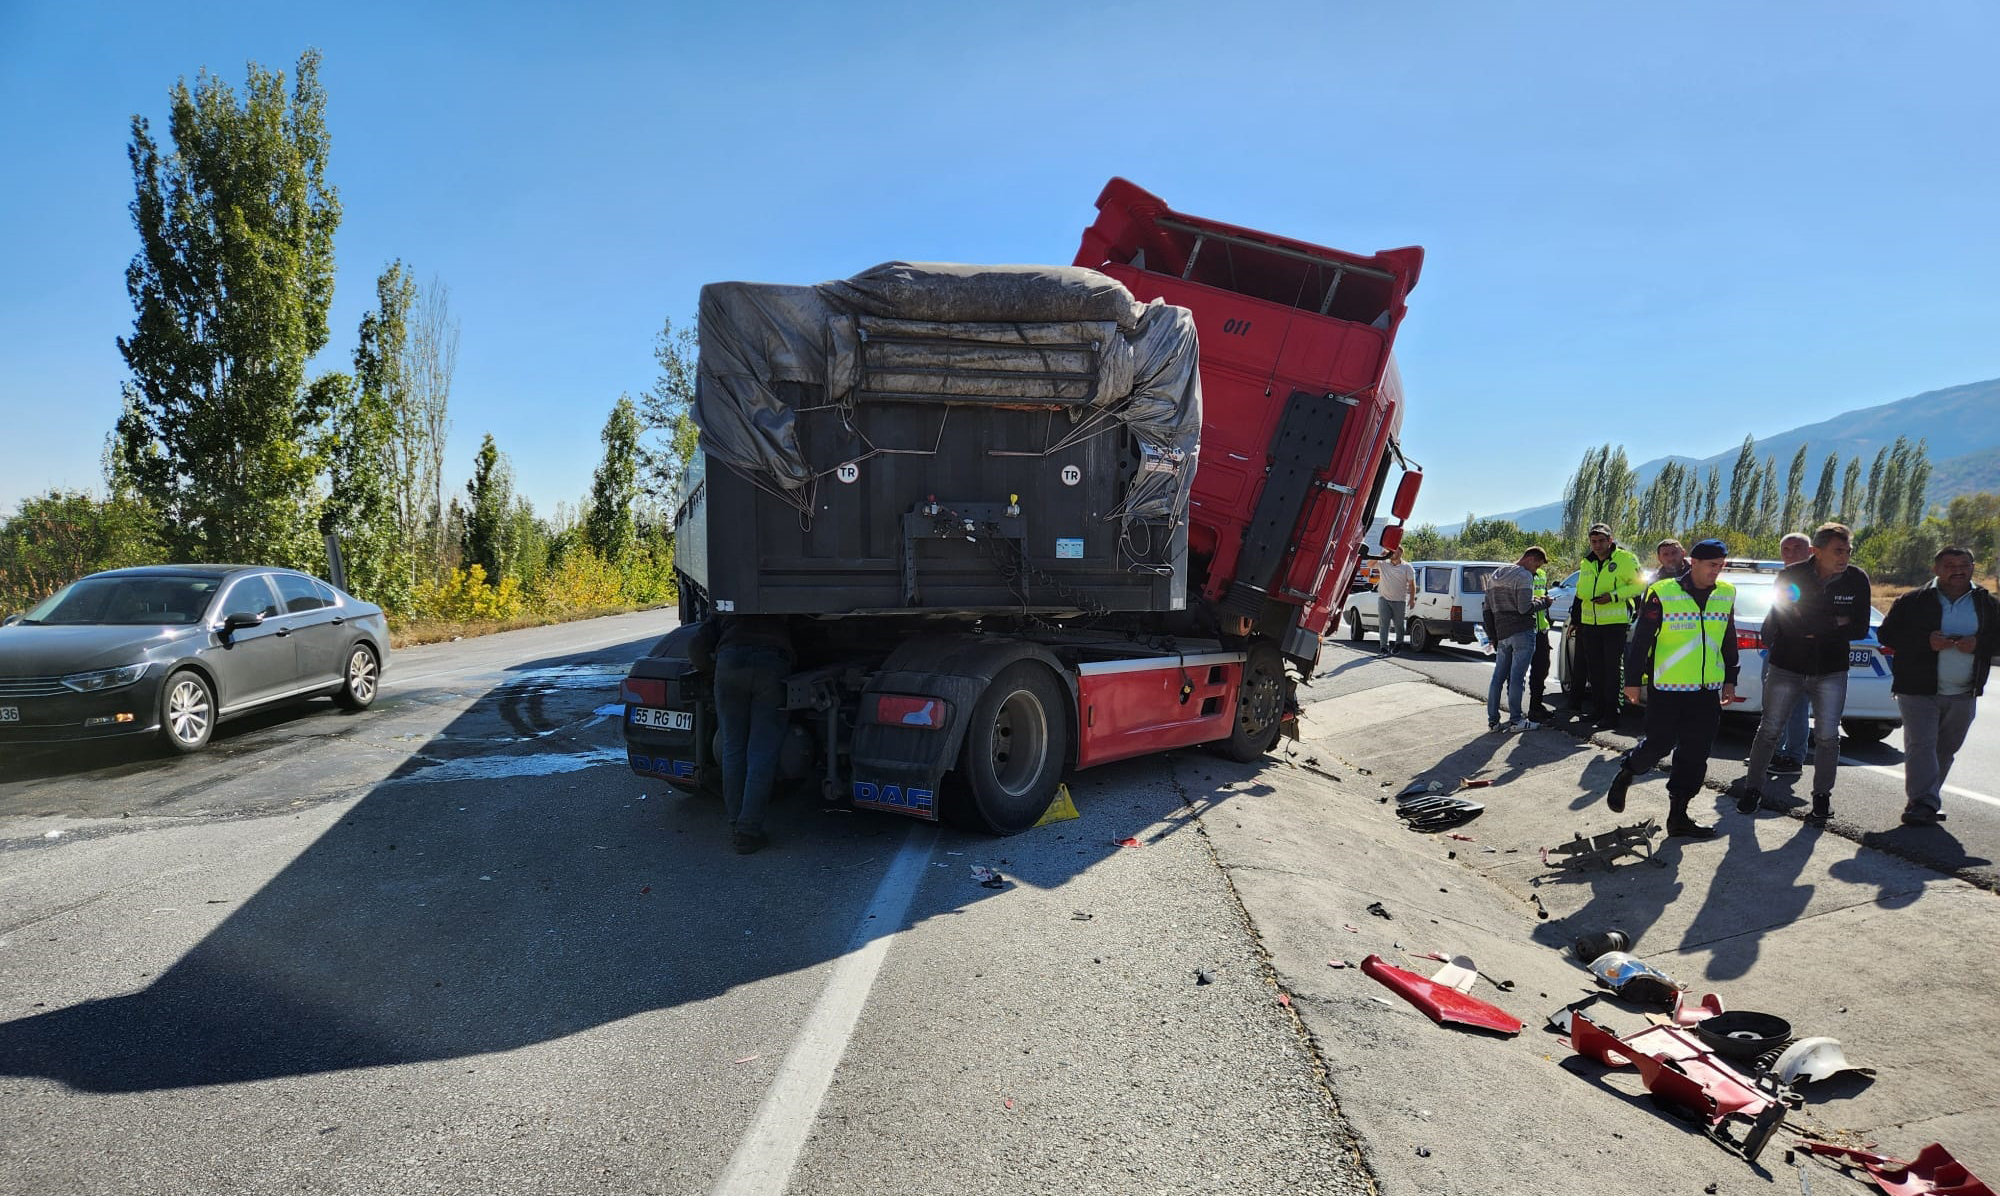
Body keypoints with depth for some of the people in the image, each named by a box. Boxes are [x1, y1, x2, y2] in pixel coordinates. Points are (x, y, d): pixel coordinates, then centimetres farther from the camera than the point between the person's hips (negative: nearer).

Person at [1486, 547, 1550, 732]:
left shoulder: (1494, 576, 17)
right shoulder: (1524, 576, -9)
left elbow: (1488, 609, 17)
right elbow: (1524, 608, -17)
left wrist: (1493, 636, 18)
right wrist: (1543, 602, -1)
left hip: (1501, 634, 7)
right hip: (1522, 633, -7)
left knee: (1498, 677, 8)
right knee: (1517, 677, -4)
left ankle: (1492, 720, 9)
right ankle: (1515, 720, -1)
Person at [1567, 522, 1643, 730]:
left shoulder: (1625, 559, -5)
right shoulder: (1586, 563, 14)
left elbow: (1638, 585, -7)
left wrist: (1613, 596, -17)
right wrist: (1575, 620, 16)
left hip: (1615, 624, -6)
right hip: (1589, 624, 6)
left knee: (1610, 670, -4)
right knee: (1593, 670, 9)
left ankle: (1610, 715, 1)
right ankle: (1598, 711, 18)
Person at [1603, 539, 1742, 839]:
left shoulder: (1725, 595, 7)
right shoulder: (1662, 593, -10)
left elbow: (1729, 642, 16)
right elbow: (1641, 640, -7)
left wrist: (1730, 680, 15)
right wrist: (1633, 680, -6)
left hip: (1707, 690, 5)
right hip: (1667, 689, -5)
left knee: (1695, 754, 5)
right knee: (1659, 744, -2)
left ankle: (1678, 815, 13)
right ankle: (1624, 775, 27)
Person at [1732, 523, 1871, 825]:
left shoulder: (1857, 580, -5)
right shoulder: (1791, 576, -11)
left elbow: (1860, 630, -6)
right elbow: (1786, 623, -20)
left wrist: (1812, 628, -14)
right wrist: (1835, 624, -16)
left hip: (1831, 671, 1)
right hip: (1786, 666, -1)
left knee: (1827, 737, 3)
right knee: (1769, 730, 5)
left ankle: (1822, 797, 17)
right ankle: (1752, 789, 17)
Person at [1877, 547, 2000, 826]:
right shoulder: (1913, 602, -1)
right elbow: (1887, 634, -3)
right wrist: (1926, 641, -17)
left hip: (1963, 695, 4)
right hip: (1919, 690, -4)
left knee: (1946, 749, 11)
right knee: (1921, 745, -11)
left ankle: (1923, 800, 22)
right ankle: (1924, 802, -13)